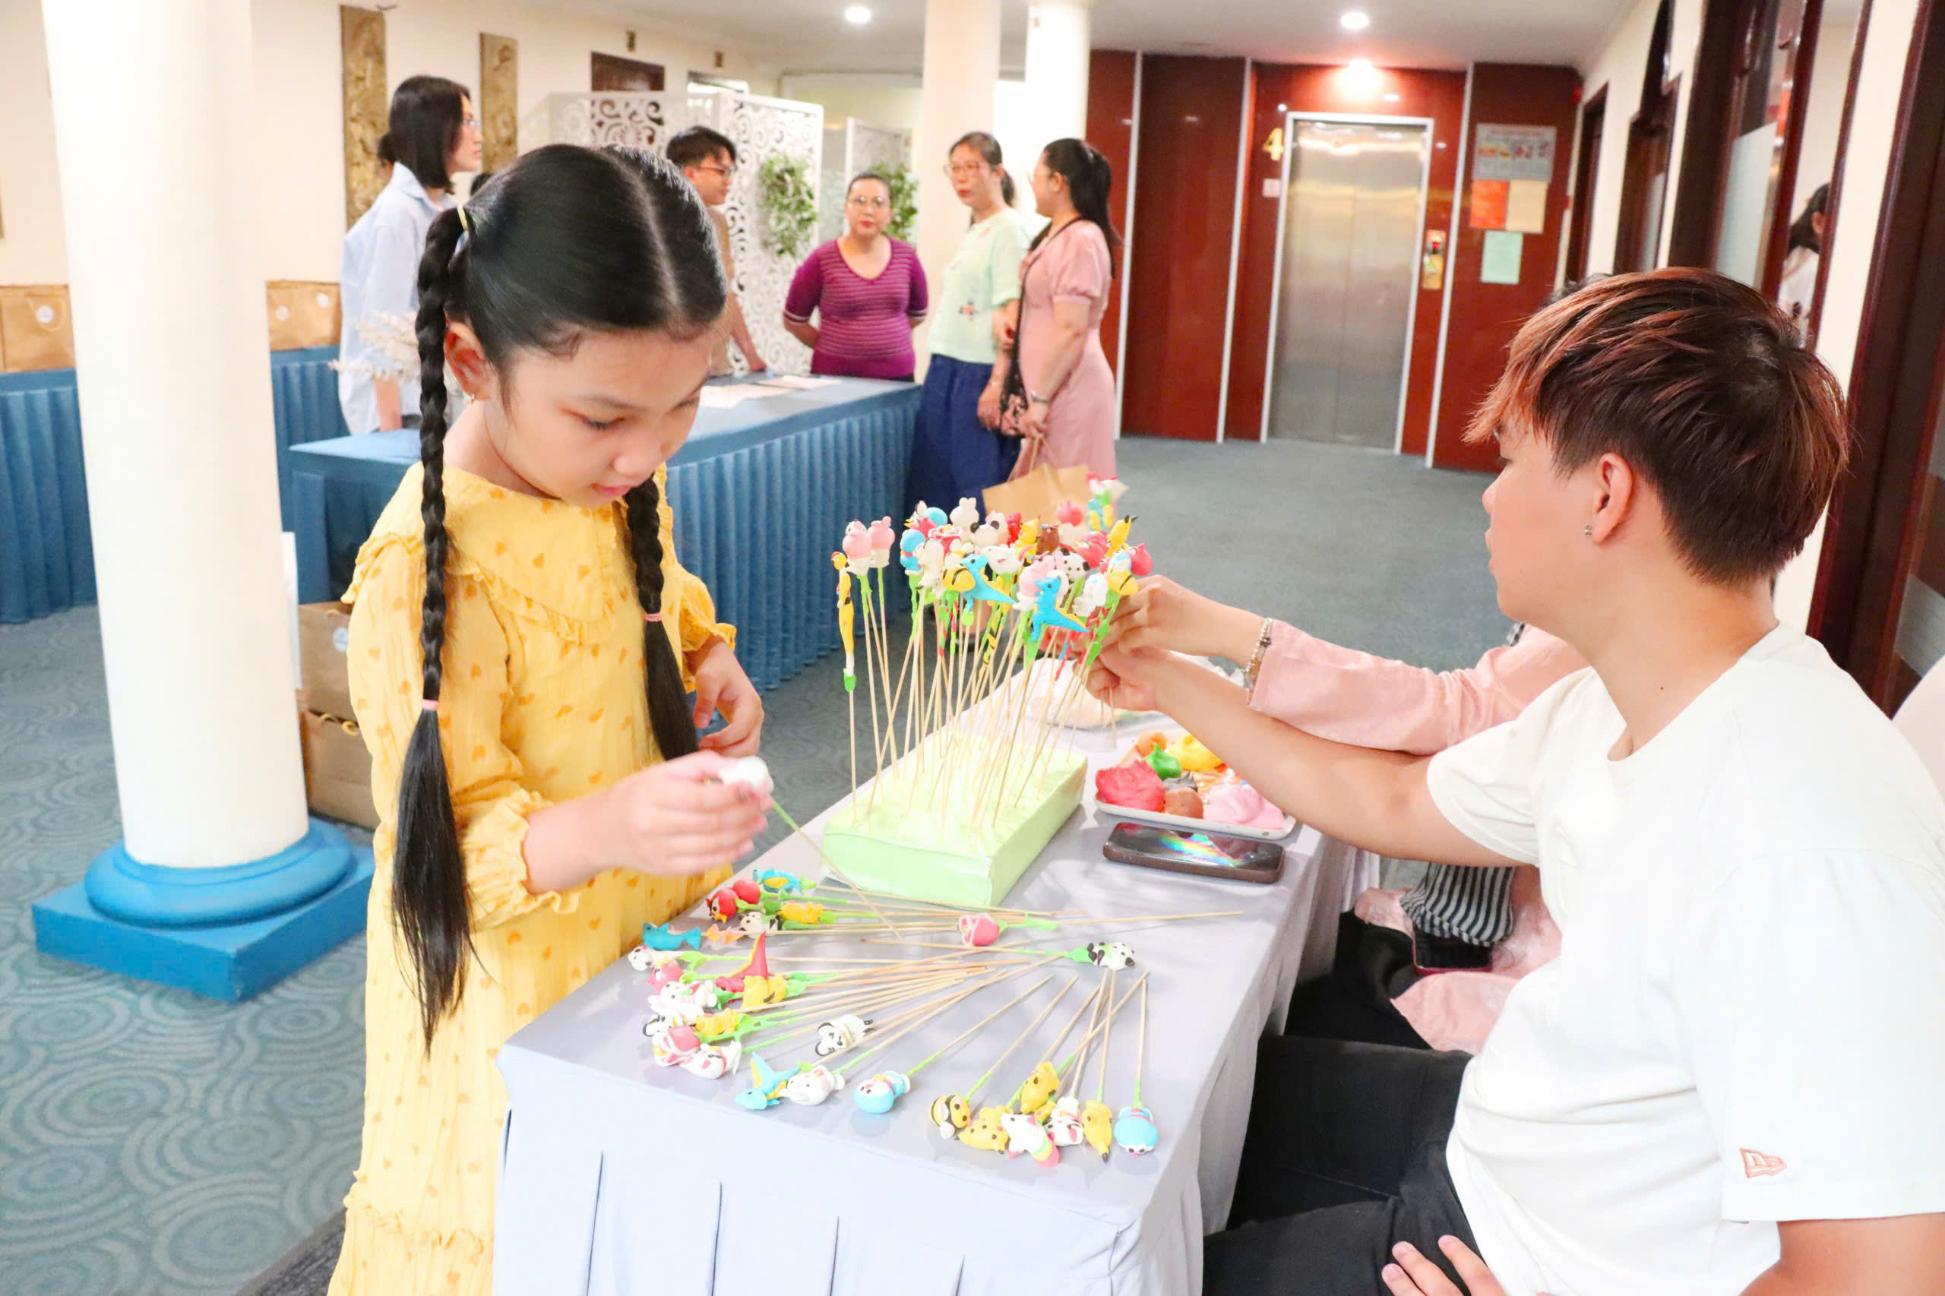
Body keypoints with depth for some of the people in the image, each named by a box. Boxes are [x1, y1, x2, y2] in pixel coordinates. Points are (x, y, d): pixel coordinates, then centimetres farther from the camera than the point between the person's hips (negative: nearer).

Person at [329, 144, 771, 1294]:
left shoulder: (624, 474, -6)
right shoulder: (428, 569, -29)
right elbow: (461, 846, -25)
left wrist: (714, 664, -7)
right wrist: (605, 826, -44)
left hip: (654, 935, 7)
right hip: (522, 1004, -7)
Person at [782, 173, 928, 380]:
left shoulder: (906, 257, 3)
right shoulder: (822, 260, -5)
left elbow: (917, 314, 19)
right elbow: (793, 320, 5)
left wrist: (885, 336, 12)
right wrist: (830, 347, 7)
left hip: (896, 376, 3)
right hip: (835, 376, -2)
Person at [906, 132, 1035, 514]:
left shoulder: (1009, 229, -8)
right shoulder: (972, 233, 17)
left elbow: (1011, 314, -16)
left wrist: (997, 384, -21)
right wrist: (939, 370, 5)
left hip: (980, 373, -9)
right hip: (945, 369, 9)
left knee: (979, 485, -4)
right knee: (932, 481, 10)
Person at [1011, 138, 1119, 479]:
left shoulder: (1079, 239, -14)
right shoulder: (1058, 235, 16)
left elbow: (1071, 330, -21)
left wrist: (1040, 399, -21)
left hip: (1067, 390, -10)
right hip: (1057, 389, 10)